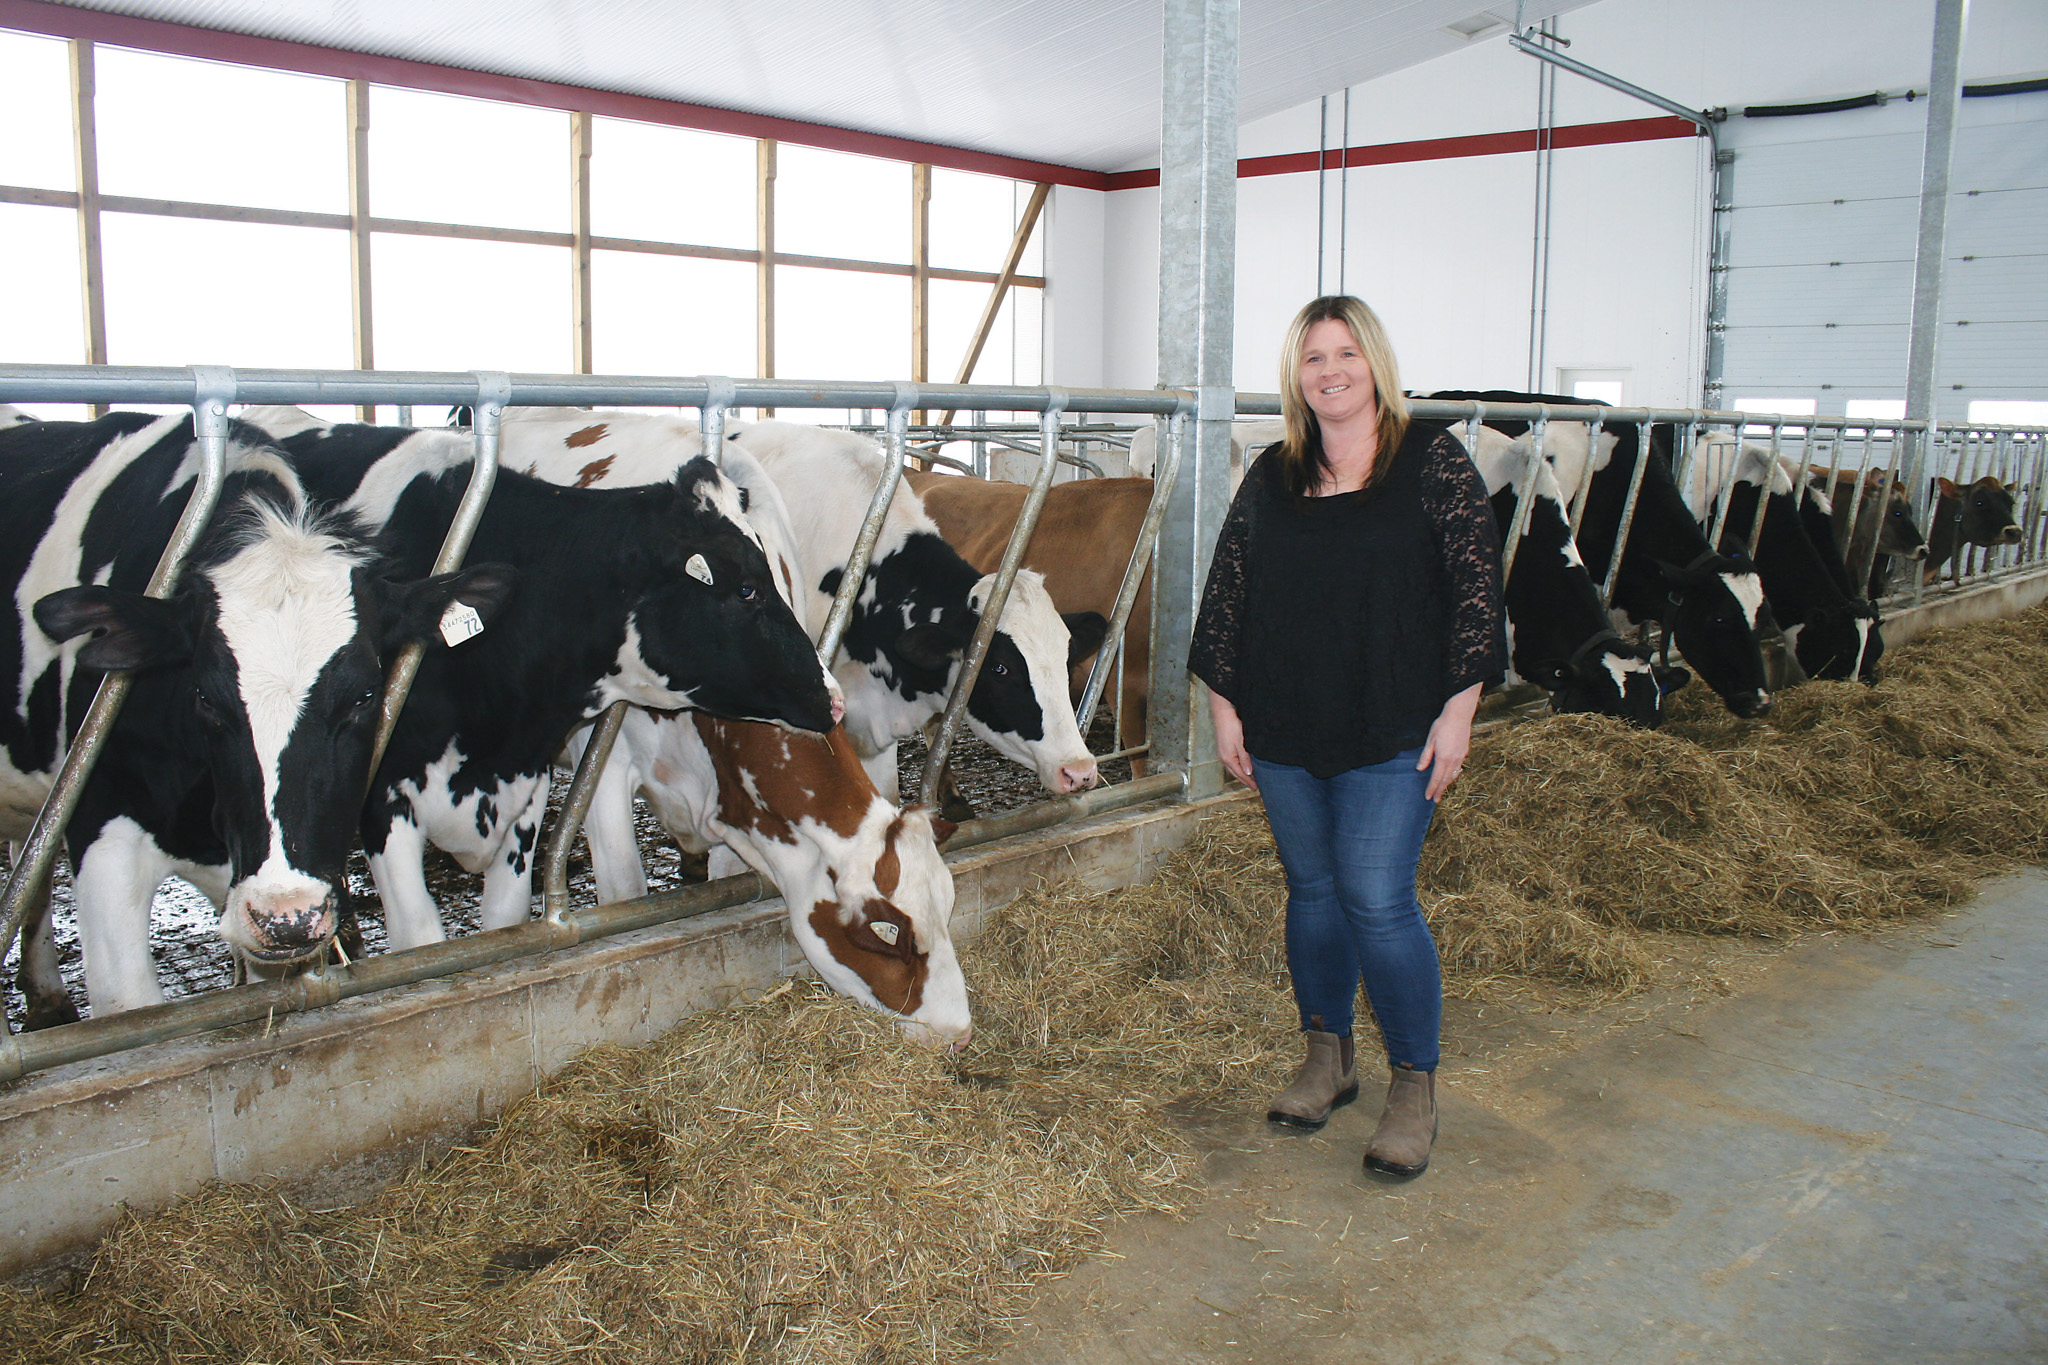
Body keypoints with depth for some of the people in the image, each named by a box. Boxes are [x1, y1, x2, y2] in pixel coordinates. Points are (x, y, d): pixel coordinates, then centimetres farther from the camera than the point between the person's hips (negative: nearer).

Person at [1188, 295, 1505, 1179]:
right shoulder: (1270, 476, 7)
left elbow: (1477, 585, -5)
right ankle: (1328, 1059, 30)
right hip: (1283, 732, 4)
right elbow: (1224, 591, 9)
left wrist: (1459, 709, -10)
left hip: (1393, 735, -4)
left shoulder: (1433, 461, -2)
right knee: (1311, 890, 13)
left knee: (1378, 900, -5)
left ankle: (1415, 1087, 13)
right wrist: (1222, 705, 5)